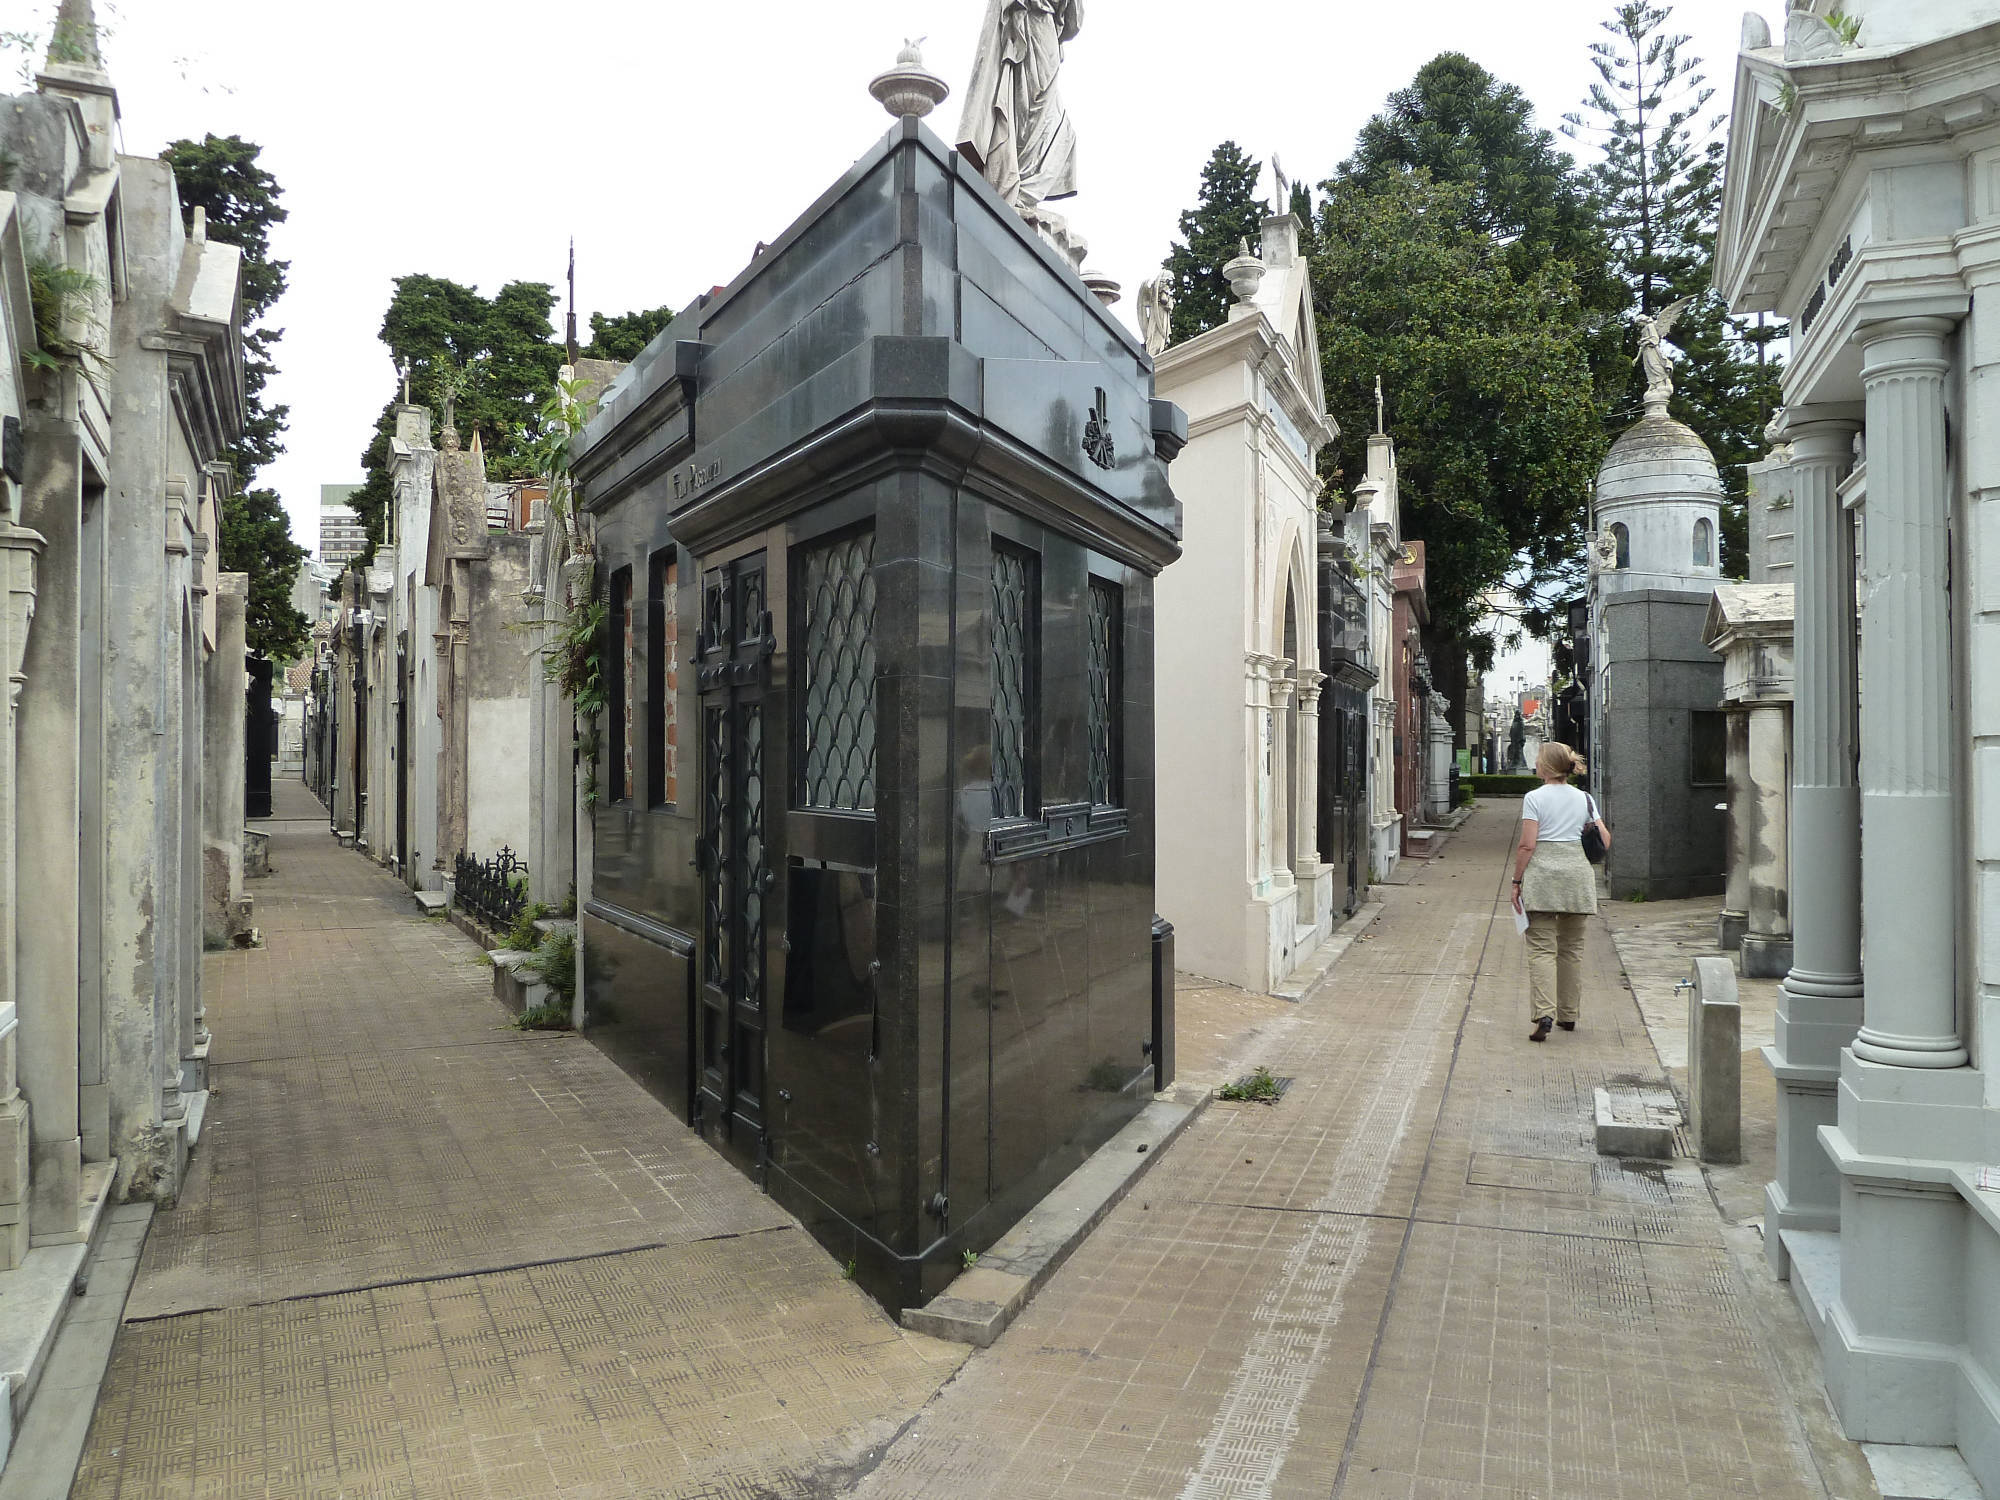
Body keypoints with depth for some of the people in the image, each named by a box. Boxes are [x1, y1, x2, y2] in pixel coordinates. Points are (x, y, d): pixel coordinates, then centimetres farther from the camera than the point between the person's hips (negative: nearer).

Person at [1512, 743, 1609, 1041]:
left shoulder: (1534, 798, -5)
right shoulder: (1585, 799, 8)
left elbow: (1527, 845, -10)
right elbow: (1605, 840, 6)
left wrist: (1517, 881, -4)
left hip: (1542, 874, -4)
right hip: (1578, 873, 4)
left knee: (1542, 947, -4)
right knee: (1572, 947, 14)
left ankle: (1545, 1013, -18)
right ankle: (1568, 1015, 21)